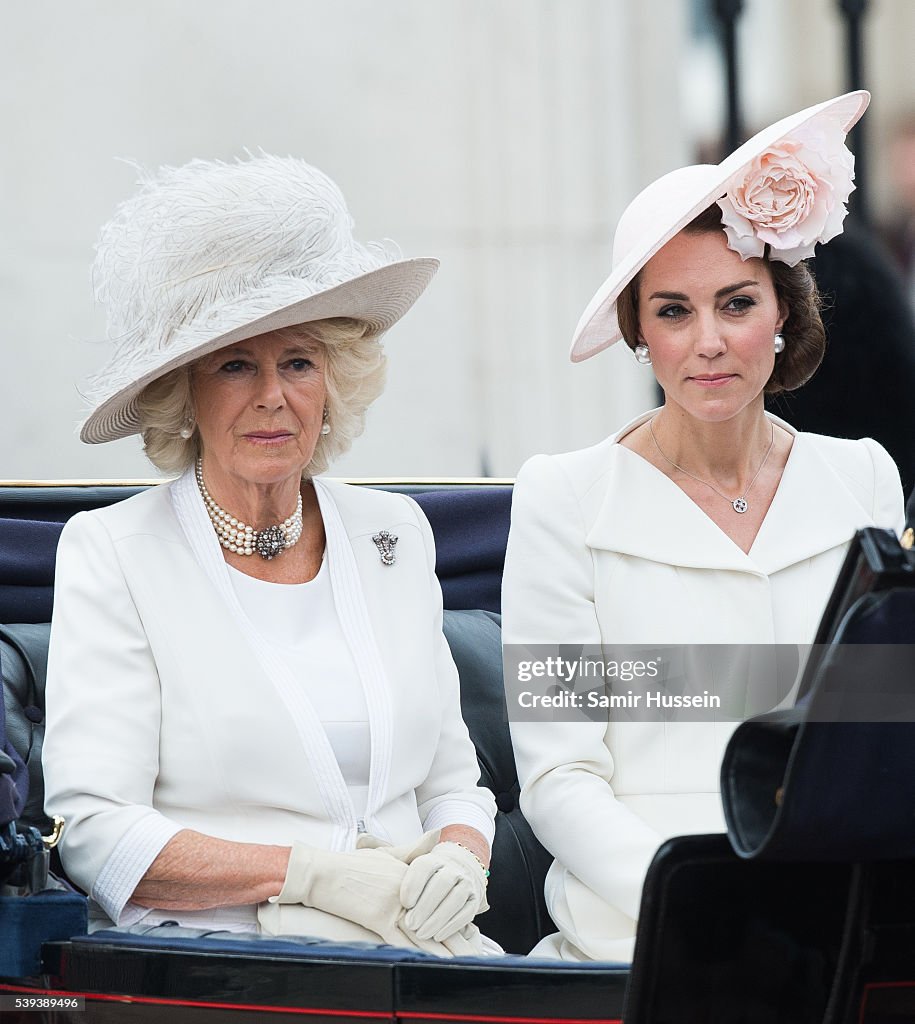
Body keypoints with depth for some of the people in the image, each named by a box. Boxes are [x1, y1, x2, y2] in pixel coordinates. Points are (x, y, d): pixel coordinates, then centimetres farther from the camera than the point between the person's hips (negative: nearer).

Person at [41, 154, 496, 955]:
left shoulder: (393, 531, 18)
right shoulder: (112, 553, 2)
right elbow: (93, 836, -8)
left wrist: (458, 861, -4)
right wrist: (311, 875, -16)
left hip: (408, 950, 4)